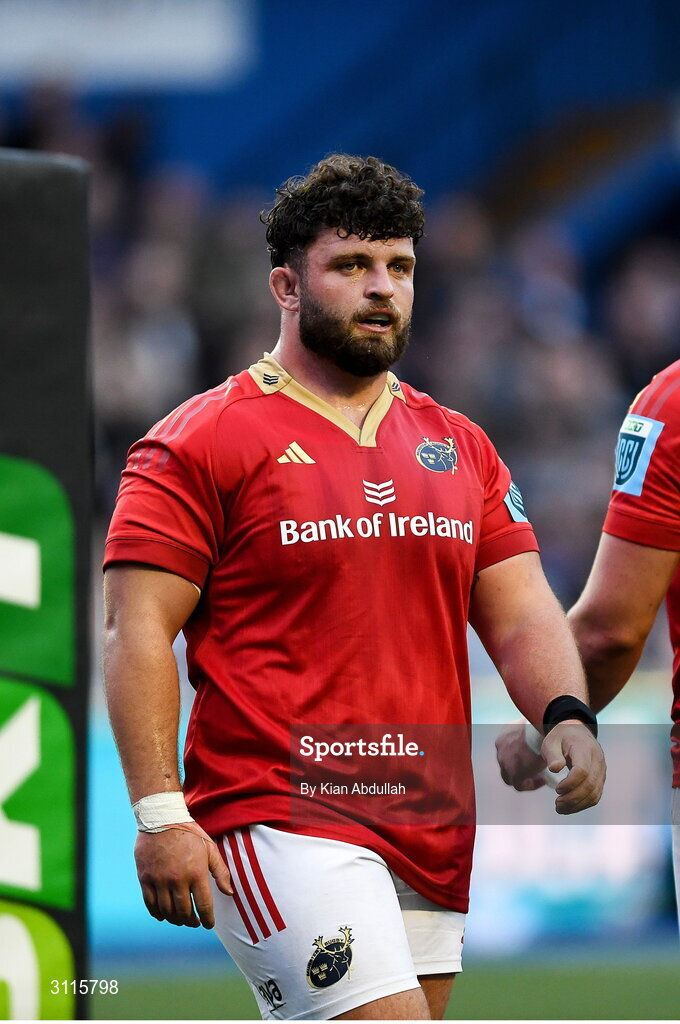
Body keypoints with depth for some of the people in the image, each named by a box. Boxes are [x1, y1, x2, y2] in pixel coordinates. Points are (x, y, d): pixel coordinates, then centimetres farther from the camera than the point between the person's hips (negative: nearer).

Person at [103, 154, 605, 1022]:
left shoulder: (458, 449, 17)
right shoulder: (200, 443, -1)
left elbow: (521, 615, 13)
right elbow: (137, 631, -6)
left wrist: (566, 717, -9)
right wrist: (160, 812, -16)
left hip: (431, 843, 6)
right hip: (277, 823, -6)